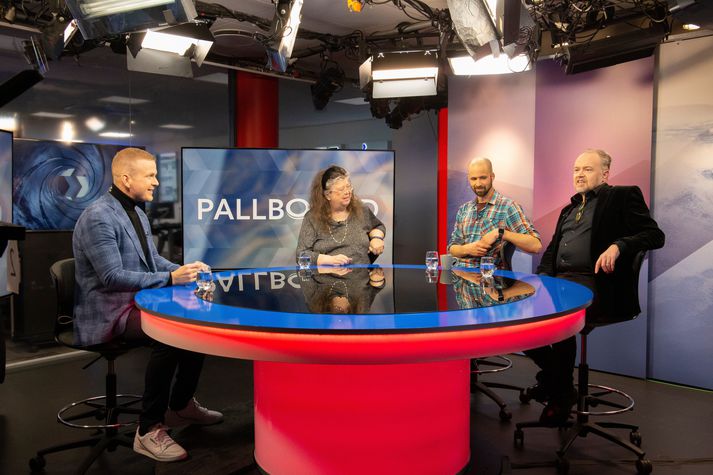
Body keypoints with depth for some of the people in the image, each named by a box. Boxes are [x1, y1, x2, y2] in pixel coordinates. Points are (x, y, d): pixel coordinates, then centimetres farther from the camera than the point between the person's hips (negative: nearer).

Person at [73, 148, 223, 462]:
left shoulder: (136, 212, 12)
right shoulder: (98, 218, -18)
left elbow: (151, 260, 19)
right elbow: (112, 277, -25)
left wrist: (184, 270, 1)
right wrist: (170, 278, -26)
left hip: (138, 302, 10)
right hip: (108, 312, -10)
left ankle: (181, 404, 18)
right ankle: (149, 430, -19)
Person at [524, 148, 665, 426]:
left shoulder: (623, 197, 8)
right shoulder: (569, 209, 27)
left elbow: (655, 235, -3)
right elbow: (551, 250, 25)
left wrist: (618, 246, -21)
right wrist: (543, 277, 4)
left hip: (596, 285, -7)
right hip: (559, 281, 7)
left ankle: (562, 392, -10)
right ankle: (552, 373, 4)